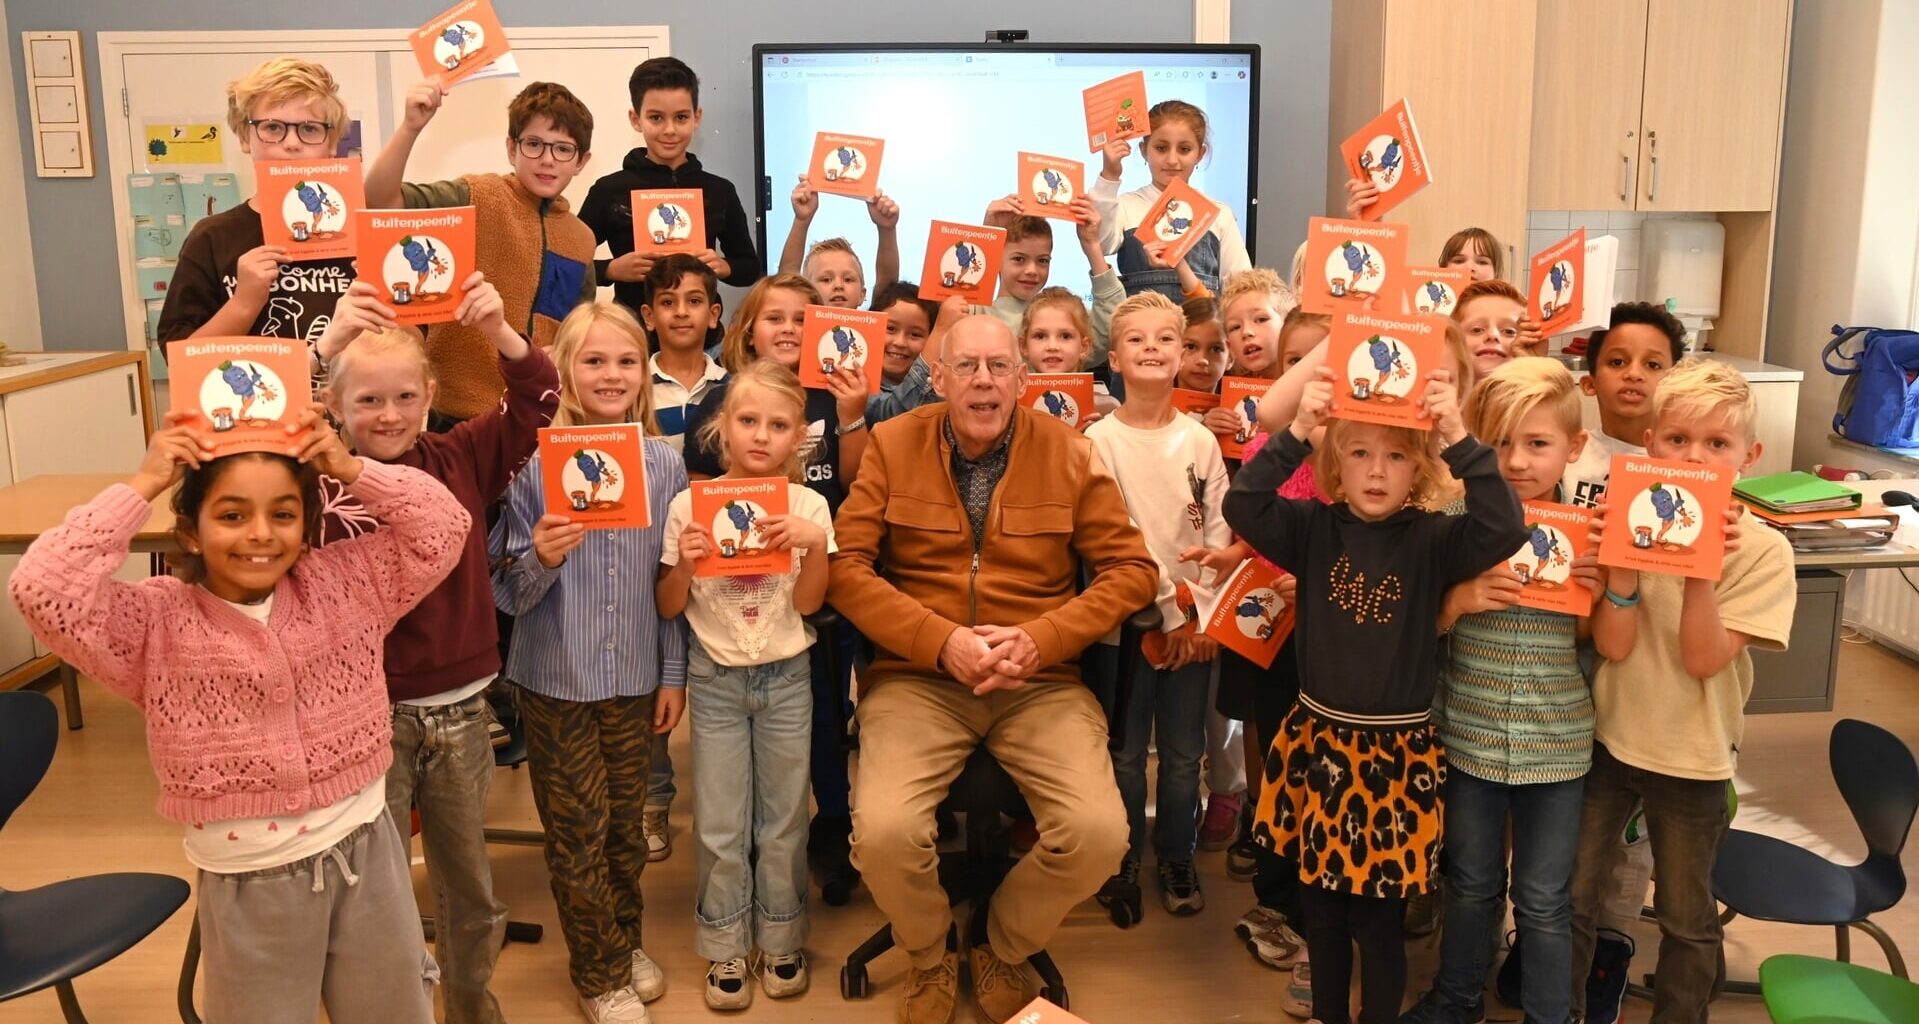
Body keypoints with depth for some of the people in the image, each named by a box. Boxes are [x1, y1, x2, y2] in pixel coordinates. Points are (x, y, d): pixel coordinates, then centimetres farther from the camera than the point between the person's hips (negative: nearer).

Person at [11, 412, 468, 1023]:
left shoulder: (344, 585, -5)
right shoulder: (159, 623, -12)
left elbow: (444, 528, -8)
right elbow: (39, 588, -27)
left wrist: (351, 470, -16)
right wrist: (142, 487, -22)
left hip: (365, 854, 2)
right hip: (249, 884, -2)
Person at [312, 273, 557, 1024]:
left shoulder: (461, 460, -2)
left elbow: (538, 404, -2)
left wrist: (500, 333, -18)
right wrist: (326, 345, -32)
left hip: (460, 707, 3)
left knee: (468, 882, 20)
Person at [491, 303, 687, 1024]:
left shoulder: (665, 464, -1)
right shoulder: (534, 461, -9)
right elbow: (510, 591, -7)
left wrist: (673, 673, 5)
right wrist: (541, 559, -27)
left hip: (635, 677, 2)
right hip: (557, 680, -2)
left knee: (626, 822, 15)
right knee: (578, 830, 8)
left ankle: (625, 939, 38)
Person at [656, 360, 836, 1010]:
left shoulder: (808, 505, -4)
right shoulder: (690, 504, -6)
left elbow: (808, 603, -7)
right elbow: (669, 607, -1)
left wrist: (816, 544, -21)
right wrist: (684, 565, -20)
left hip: (786, 676, 0)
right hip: (715, 679, 0)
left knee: (783, 821, 10)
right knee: (720, 827, 7)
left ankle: (780, 942, 28)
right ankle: (727, 952, 23)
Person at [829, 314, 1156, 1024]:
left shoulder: (1069, 452, 2)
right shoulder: (892, 445, 1)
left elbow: (1131, 569, 2)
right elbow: (846, 565, -4)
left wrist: (1040, 638, -12)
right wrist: (942, 641, -16)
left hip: (1042, 682, 1)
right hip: (916, 677, 0)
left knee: (1099, 833, -21)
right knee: (884, 831, -25)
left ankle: (1002, 950, 14)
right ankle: (931, 954, 13)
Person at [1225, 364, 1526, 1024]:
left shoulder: (1431, 539, -7)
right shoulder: (1315, 529, -2)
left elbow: (1503, 529, -23)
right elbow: (1242, 506, -15)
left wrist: (1458, 437, -28)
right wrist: (1297, 431, -23)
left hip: (1395, 749, -2)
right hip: (1318, 741, 3)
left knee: (1379, 911, 6)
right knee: (1319, 897, 16)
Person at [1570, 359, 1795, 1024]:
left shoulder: (1762, 550, -12)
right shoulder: (1631, 521, -9)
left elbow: (1702, 659, -20)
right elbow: (1613, 646, -16)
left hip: (1693, 756, -1)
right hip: (1608, 738, 1)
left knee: (1686, 918, 16)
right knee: (1569, 899, 13)